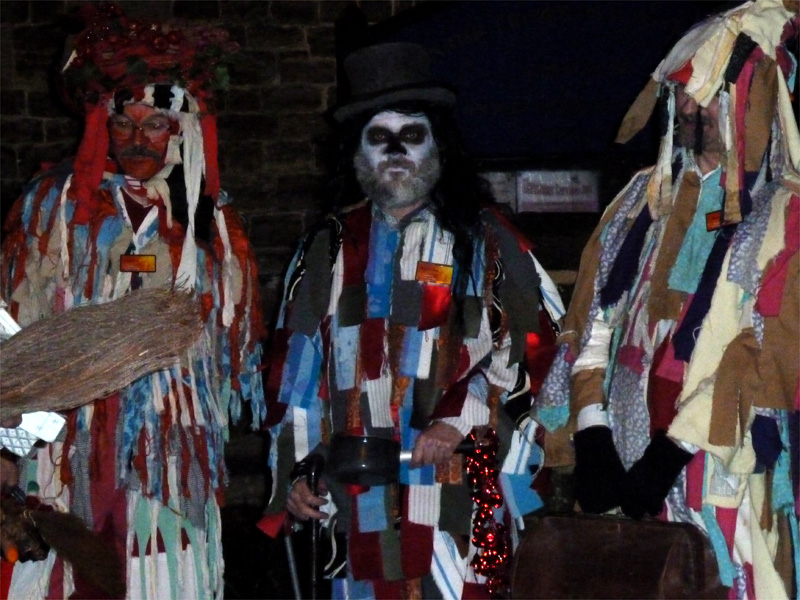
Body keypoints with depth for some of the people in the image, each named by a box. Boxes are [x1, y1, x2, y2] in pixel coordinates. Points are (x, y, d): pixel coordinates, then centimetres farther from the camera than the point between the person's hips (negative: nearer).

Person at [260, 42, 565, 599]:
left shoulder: (483, 237, 7)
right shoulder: (329, 248, 16)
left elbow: (535, 338, -3)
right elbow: (295, 370, 17)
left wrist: (458, 418, -14)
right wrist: (295, 469, 10)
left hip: (457, 487, -3)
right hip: (355, 496, 3)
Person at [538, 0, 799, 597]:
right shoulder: (642, 201, 12)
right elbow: (591, 326, 8)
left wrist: (671, 453, -16)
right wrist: (593, 439, -5)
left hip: (723, 484, -4)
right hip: (624, 469, 4)